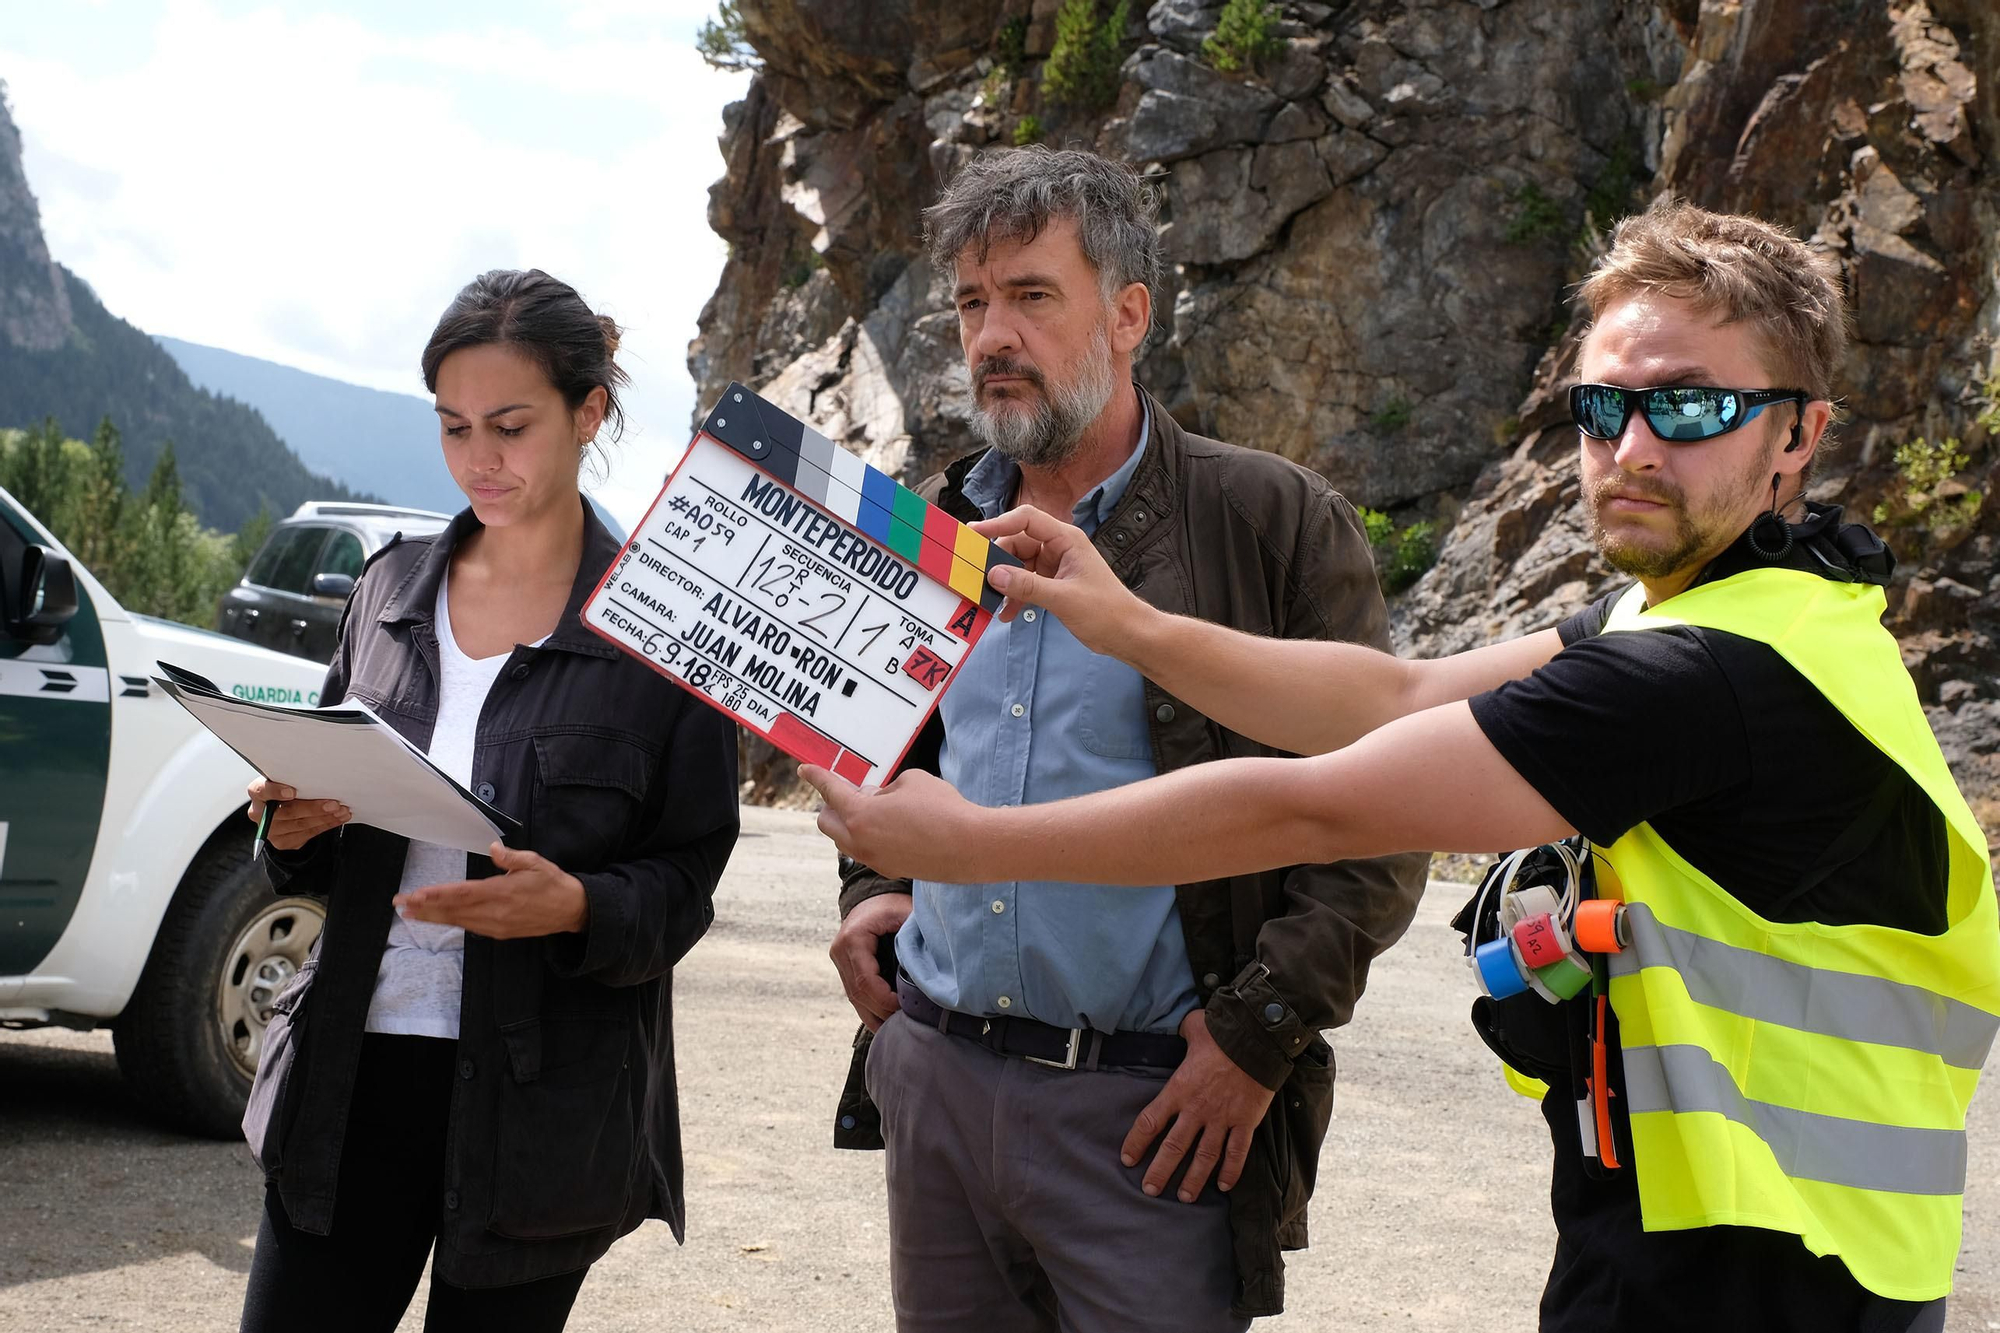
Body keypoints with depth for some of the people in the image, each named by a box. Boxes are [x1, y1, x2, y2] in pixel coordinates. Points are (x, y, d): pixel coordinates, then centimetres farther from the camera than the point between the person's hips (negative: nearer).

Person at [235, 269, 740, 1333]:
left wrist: (576, 906, -23)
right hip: (350, 1072, 4)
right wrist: (296, 826, -6)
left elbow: (685, 881, -3)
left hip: (536, 1108, -3)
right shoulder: (393, 588, 9)